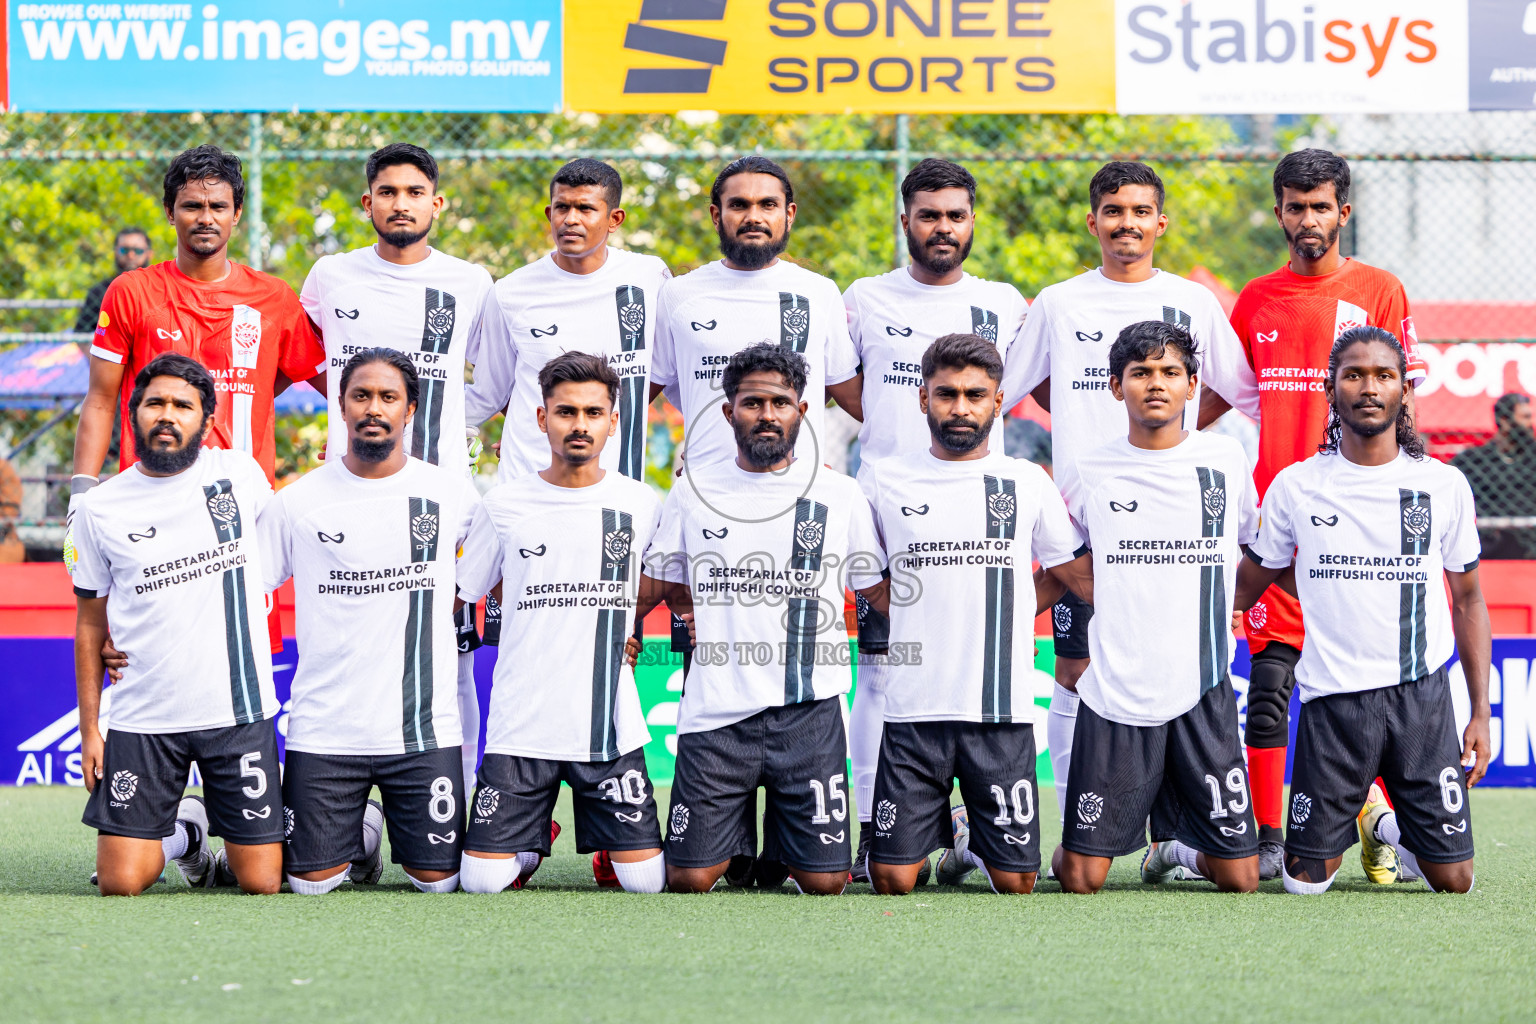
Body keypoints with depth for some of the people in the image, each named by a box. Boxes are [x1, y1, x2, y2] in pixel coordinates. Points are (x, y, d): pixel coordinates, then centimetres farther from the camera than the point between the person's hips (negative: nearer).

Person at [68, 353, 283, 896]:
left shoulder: (243, 475, 1)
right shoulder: (99, 509, 1)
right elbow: (91, 623, 8)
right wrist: (89, 729, 5)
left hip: (238, 709, 0)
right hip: (142, 719, 0)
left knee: (261, 882, -4)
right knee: (119, 883, -8)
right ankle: (184, 832, 24)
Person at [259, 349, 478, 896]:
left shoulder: (450, 492, 3)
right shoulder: (298, 502, 1)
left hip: (424, 727, 0)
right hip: (324, 726, 0)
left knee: (438, 880, -3)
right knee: (311, 882, -2)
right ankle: (361, 832, 30)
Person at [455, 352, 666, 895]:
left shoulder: (640, 504, 3)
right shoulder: (504, 504, 2)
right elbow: (458, 596, 12)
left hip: (611, 724, 0)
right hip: (521, 723, 0)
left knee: (644, 880, -8)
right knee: (482, 881, -8)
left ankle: (608, 845, 27)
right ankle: (532, 839, 26)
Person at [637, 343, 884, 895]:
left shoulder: (840, 495, 5)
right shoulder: (693, 492, 8)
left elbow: (879, 592, 14)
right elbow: (660, 585, 19)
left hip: (807, 712, 0)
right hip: (715, 712, 0)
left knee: (823, 882, -4)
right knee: (690, 880, -5)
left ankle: (780, 848, 29)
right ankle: (738, 838, 29)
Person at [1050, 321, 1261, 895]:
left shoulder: (1227, 461, 4)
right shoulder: (1091, 472, 3)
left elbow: (1257, 546, 23)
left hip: (1202, 695, 1)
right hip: (1114, 692, -1)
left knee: (1239, 879, -3)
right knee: (1081, 881, -5)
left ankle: (1174, 848, 28)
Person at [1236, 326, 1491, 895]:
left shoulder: (1444, 486, 4)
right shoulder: (1295, 487, 2)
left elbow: (1468, 600, 10)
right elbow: (1249, 583, 16)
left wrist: (1480, 713, 6)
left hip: (1421, 695, 1)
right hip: (1332, 698, 0)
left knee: (1452, 880, -3)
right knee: (1306, 880, -2)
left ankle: (1385, 824, 30)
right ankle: (1351, 821, 32)